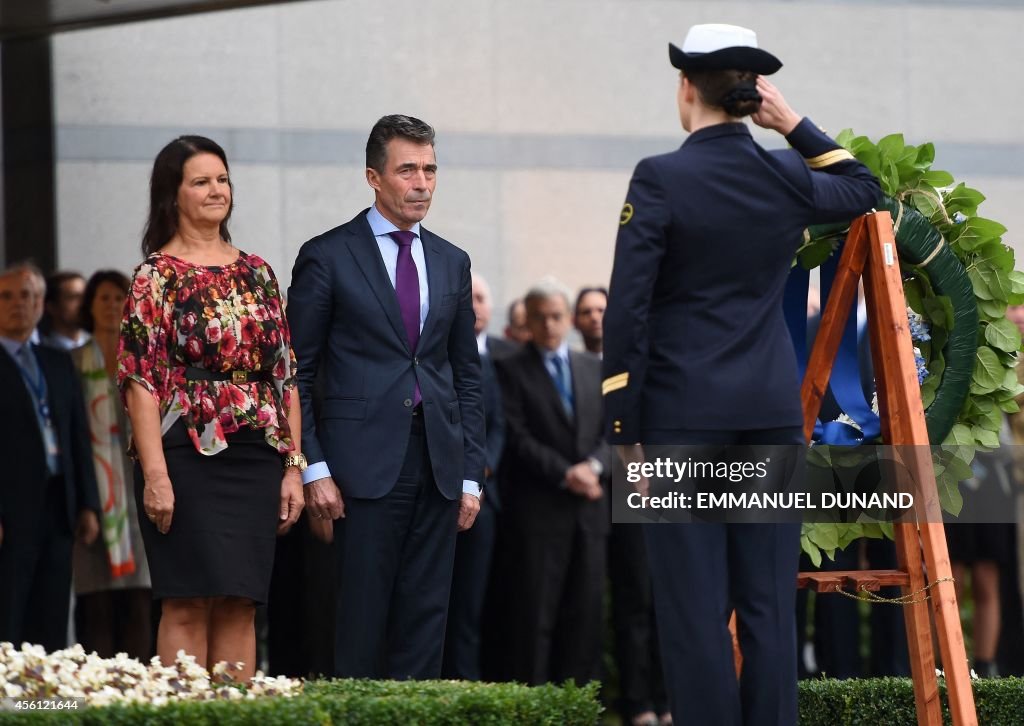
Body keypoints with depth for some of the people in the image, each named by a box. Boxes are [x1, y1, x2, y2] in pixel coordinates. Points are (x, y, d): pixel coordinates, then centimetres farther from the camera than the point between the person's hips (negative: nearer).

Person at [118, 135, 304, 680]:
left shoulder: (256, 273, 13)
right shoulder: (157, 277, -2)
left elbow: (285, 375, 13)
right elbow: (139, 380, -9)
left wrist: (293, 466, 6)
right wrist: (155, 475, -17)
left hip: (254, 460, 5)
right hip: (187, 455, -5)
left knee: (240, 604, 4)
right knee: (189, 603, -6)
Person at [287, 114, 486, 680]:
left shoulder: (451, 263, 15)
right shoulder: (327, 256, 0)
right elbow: (297, 372, -1)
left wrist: (471, 474, 10)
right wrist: (314, 469, -9)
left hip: (438, 464, 5)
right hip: (366, 460, -5)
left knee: (426, 613, 3)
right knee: (362, 613, -5)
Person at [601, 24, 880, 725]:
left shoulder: (660, 179, -8)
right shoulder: (787, 178, 4)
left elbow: (628, 308, -9)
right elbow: (864, 190, 27)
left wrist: (624, 428, -4)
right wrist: (795, 126, 18)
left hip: (683, 410, -4)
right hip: (773, 407, 4)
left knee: (696, 602, -3)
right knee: (769, 601, 4)